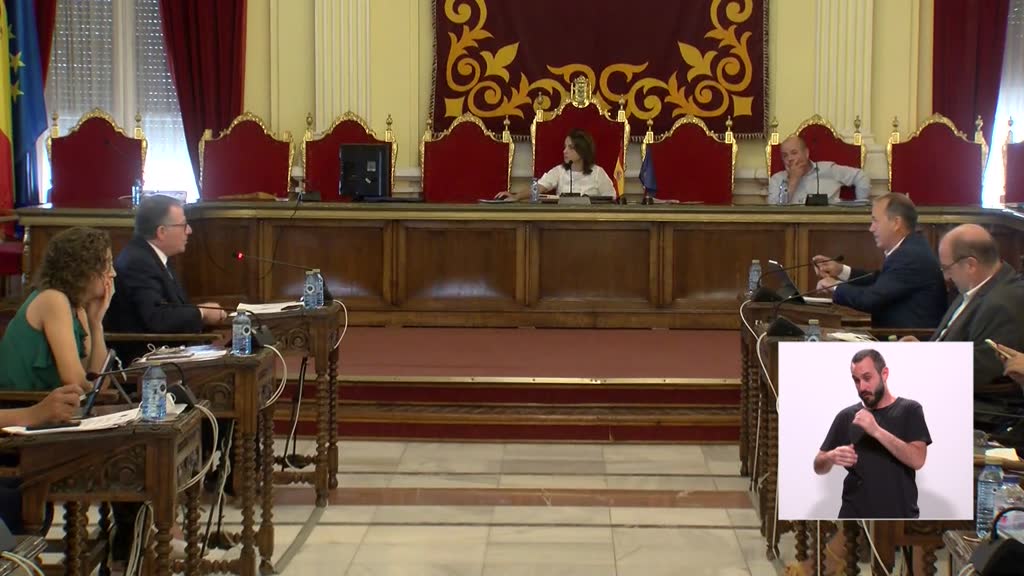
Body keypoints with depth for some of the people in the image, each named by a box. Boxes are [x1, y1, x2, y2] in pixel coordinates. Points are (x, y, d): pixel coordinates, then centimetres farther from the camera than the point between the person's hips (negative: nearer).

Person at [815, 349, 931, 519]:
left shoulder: (909, 411, 1)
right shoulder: (847, 416, 7)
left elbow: (917, 460, -12)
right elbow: (819, 466, 9)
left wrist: (877, 431, -23)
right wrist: (832, 457, -15)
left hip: (901, 517, -1)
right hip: (854, 516, 2)